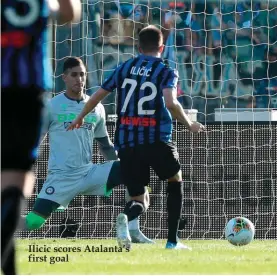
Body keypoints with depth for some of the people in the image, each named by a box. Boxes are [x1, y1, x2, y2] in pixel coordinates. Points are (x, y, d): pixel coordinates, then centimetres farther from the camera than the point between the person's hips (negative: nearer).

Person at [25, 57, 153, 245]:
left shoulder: (96, 108, 9)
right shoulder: (52, 106, -3)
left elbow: (106, 145, 19)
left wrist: (122, 161, 5)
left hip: (90, 173, 4)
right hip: (61, 178, -4)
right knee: (33, 221, -19)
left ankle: (134, 231, -11)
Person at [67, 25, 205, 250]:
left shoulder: (124, 69, 13)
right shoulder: (166, 72, 1)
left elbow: (98, 95, 17)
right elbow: (170, 102, -17)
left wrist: (80, 118, 33)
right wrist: (190, 125, -2)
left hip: (126, 143, 3)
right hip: (156, 140, -3)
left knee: (138, 200, 9)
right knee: (176, 180, 24)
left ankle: (125, 218, -30)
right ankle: (172, 240, 15)